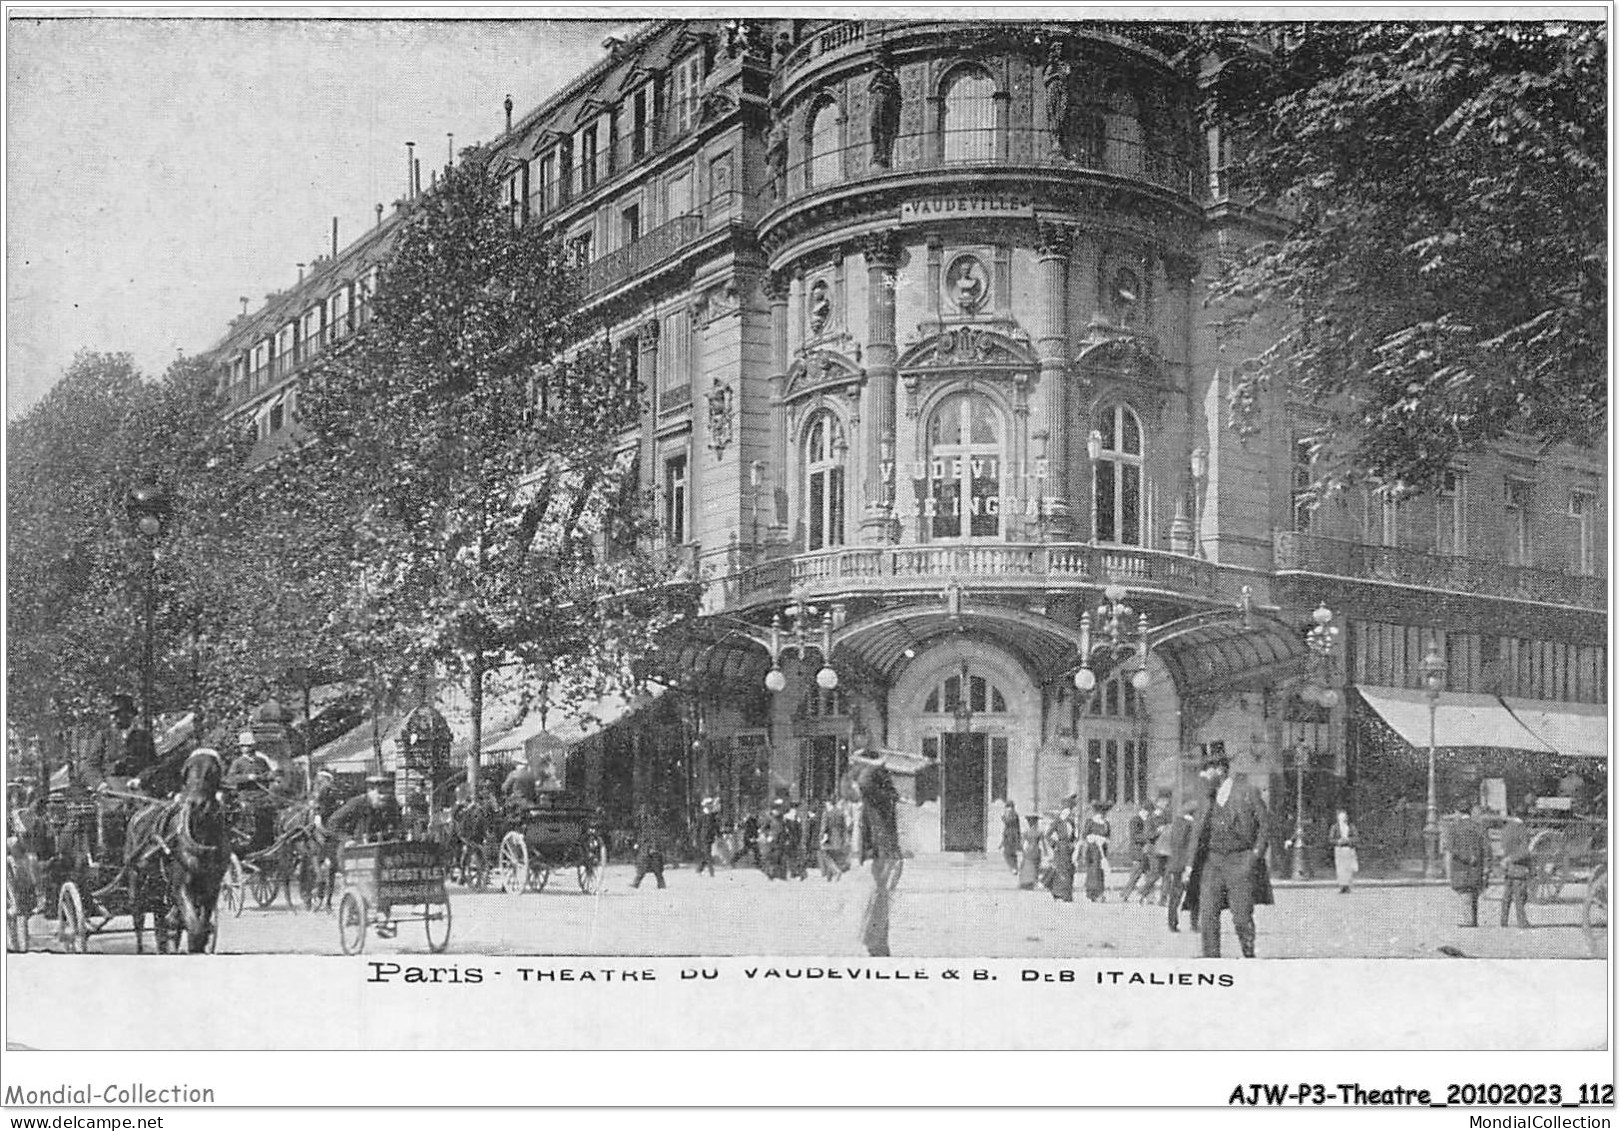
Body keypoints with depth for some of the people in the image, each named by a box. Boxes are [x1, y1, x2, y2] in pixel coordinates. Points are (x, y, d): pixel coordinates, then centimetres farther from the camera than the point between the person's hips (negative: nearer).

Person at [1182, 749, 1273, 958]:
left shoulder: (1248, 793, -1)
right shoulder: (1208, 800, 13)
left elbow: (1265, 824, 0)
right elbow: (1198, 833, 14)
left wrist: (1255, 855, -7)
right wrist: (1190, 866, 7)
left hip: (1241, 862, -4)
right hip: (1212, 861, 4)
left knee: (1241, 918, -4)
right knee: (1207, 916, -5)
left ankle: (1249, 955, 15)